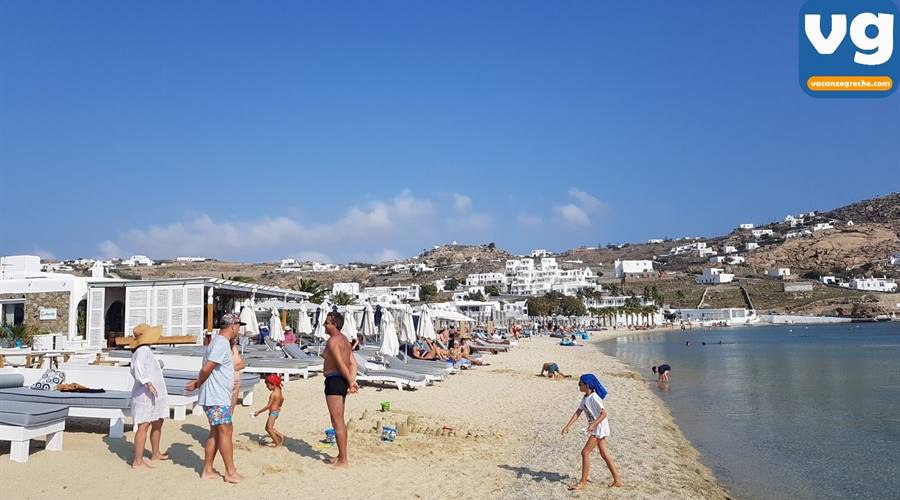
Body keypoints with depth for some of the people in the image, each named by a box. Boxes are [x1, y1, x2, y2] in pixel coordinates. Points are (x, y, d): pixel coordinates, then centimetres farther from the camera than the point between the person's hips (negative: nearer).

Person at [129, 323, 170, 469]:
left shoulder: (145, 350, 17)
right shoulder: (143, 350, -16)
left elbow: (134, 371, 29)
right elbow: (138, 367, -34)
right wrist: (147, 382, -43)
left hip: (155, 396, 11)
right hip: (146, 395, -11)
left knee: (157, 424, 20)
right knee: (143, 426, -9)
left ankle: (155, 454, 33)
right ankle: (138, 461, -6)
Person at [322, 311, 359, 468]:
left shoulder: (332, 340, -14)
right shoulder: (345, 340, 16)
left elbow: (341, 364, -21)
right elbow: (353, 363, 11)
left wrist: (350, 382, -17)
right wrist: (352, 381, 1)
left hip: (334, 381, -10)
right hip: (342, 381, 10)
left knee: (337, 422, -4)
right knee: (339, 421, 19)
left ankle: (343, 461, 0)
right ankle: (343, 455, 28)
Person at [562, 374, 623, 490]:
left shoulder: (594, 398, -21)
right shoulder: (585, 398, 7)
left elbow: (604, 413, -24)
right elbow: (578, 412, 6)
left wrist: (593, 425, -33)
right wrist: (568, 426, -1)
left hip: (600, 427, -9)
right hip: (595, 428, 9)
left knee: (585, 452, -7)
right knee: (604, 454, 13)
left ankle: (583, 482, 1)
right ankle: (617, 480, 21)